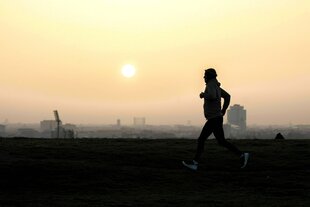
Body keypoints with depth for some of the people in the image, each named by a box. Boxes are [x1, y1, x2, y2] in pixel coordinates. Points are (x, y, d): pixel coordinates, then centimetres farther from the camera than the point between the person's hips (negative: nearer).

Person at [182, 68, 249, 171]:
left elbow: (212, 96, -33)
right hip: (213, 119, 10)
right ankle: (195, 163, 5)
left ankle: (242, 155, -2)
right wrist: (223, 110, 23)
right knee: (201, 140, 7)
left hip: (214, 119, -10)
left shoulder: (211, 85, -12)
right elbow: (227, 96, 26)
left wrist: (203, 95, -12)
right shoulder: (216, 86, 18)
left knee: (222, 141, -7)